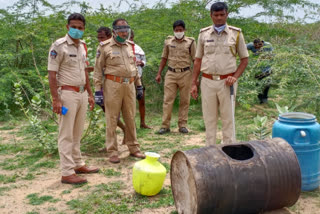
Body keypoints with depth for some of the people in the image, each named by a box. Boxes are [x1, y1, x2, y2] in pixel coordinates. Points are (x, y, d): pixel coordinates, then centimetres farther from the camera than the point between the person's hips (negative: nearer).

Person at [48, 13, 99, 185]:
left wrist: (90, 94, 17)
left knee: (77, 133, 15)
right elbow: (51, 74, -13)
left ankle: (78, 164, 27)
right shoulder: (59, 46, -10)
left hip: (82, 93, 7)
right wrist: (56, 99, -19)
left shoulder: (82, 46, 12)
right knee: (66, 135, -2)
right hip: (67, 93, -7)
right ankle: (67, 173, 3)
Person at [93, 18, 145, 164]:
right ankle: (112, 152, 9)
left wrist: (139, 85, 18)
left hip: (129, 85, 5)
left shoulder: (130, 46, 13)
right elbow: (97, 70, -3)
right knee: (112, 119, 1)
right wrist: (98, 90, -8)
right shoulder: (105, 47, -2)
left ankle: (133, 148, 21)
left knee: (130, 118, 10)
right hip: (113, 86, -5)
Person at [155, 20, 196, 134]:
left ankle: (182, 125, 12)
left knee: (184, 101, 3)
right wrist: (159, 73, 9)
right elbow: (164, 58, 14)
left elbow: (195, 60, 4)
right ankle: (165, 126, 2)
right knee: (168, 100, -2)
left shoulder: (190, 42, 3)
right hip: (171, 73, 1)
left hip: (185, 74, -1)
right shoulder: (168, 41, 10)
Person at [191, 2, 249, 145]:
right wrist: (193, 83, 5)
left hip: (226, 82, -1)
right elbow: (198, 60, 10)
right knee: (209, 119, 8)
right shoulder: (204, 34, 7)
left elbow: (244, 59, 7)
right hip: (207, 82, 2)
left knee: (228, 119, 4)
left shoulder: (236, 34, 3)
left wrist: (235, 77, -8)